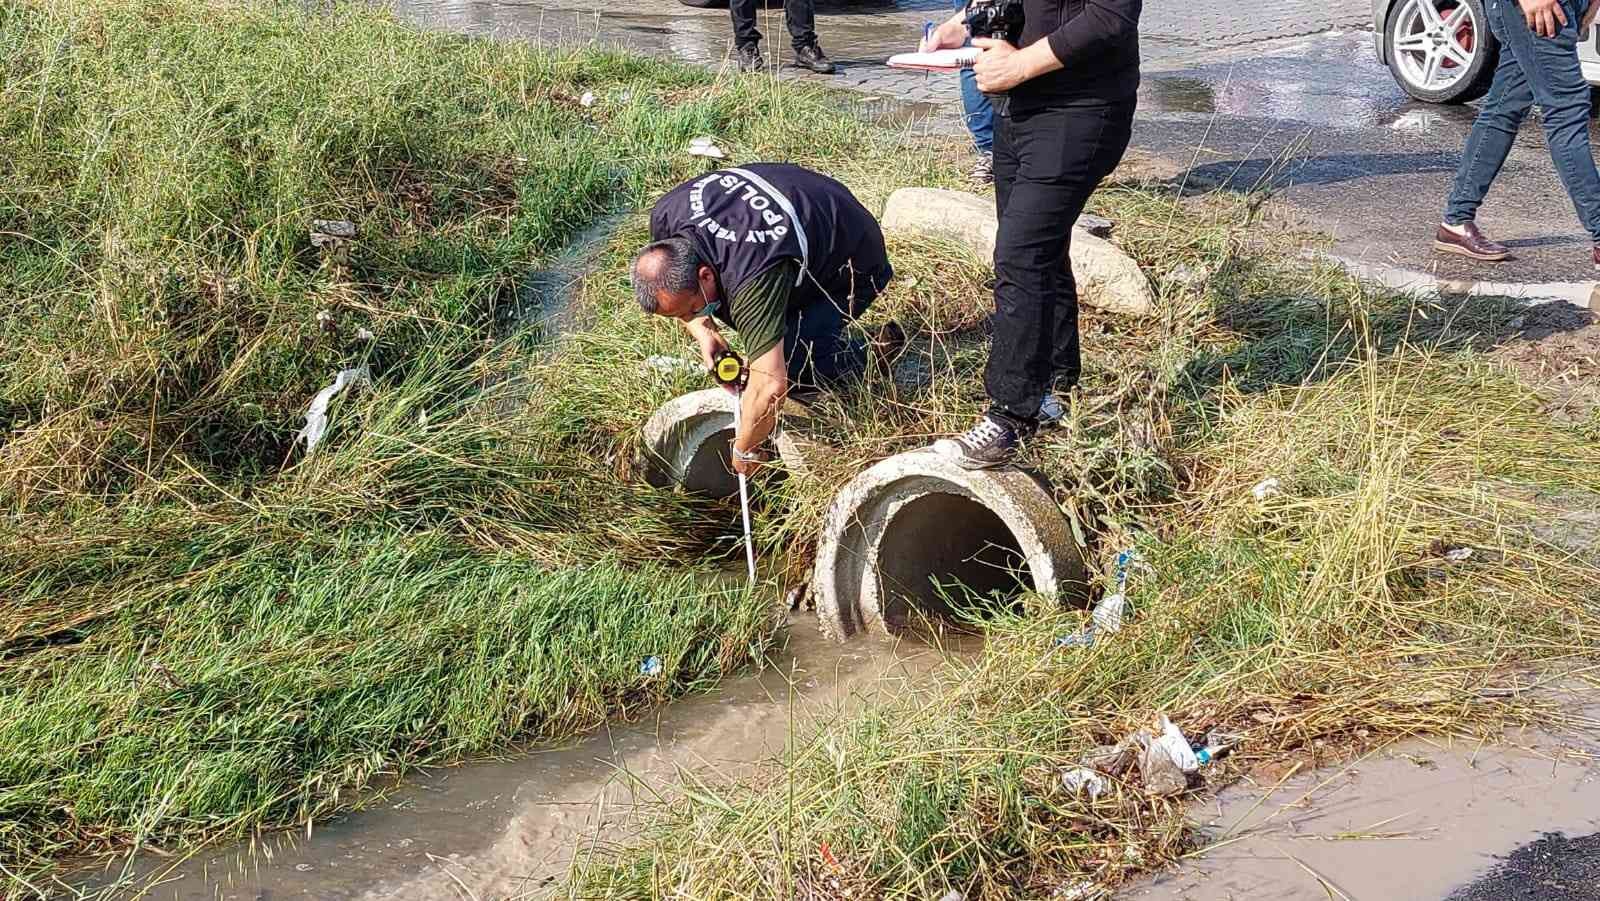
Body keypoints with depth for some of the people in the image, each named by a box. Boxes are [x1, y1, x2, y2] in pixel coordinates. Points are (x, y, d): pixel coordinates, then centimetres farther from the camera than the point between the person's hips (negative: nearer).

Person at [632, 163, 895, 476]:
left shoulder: (752, 280, -44)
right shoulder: (665, 217, -22)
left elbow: (771, 386, -45)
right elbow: (671, 294, 1)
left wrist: (745, 450, -28)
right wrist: (702, 330, -15)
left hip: (852, 265, -8)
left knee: (789, 368, -18)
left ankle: (869, 356, 5)